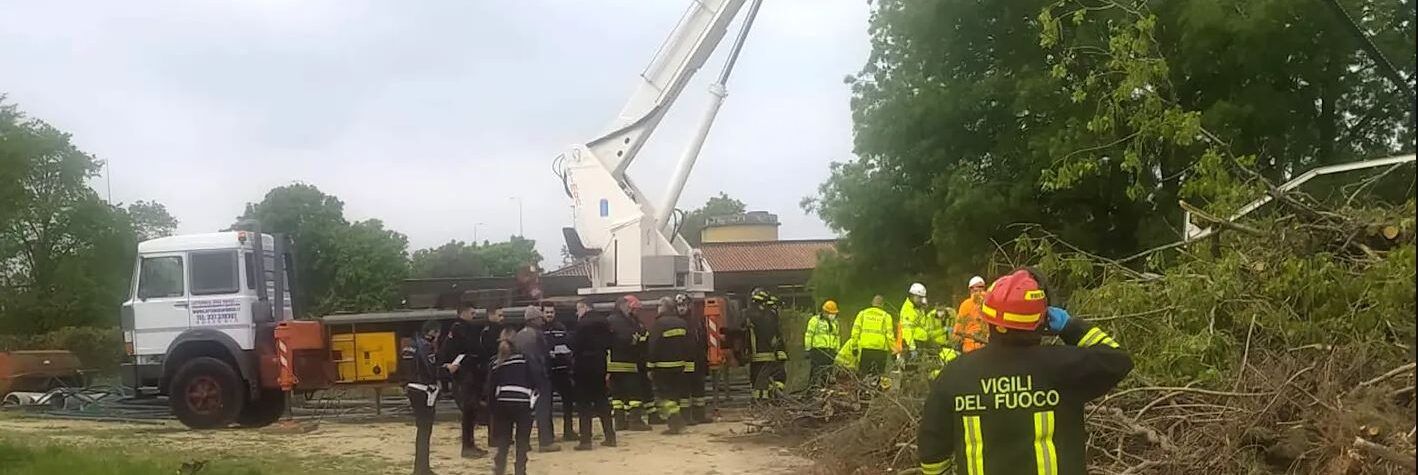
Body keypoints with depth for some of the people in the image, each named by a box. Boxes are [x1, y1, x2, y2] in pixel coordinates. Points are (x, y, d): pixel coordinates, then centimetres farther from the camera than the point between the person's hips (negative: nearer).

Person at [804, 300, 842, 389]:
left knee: (828, 372, 5)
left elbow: (837, 337, 25)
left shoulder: (835, 322, 19)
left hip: (830, 351, 6)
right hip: (817, 349, -6)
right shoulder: (815, 320, -1)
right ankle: (815, 386, -7)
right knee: (817, 371, -9)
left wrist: (837, 351, 21)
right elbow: (808, 335, -2)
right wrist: (808, 349, -6)